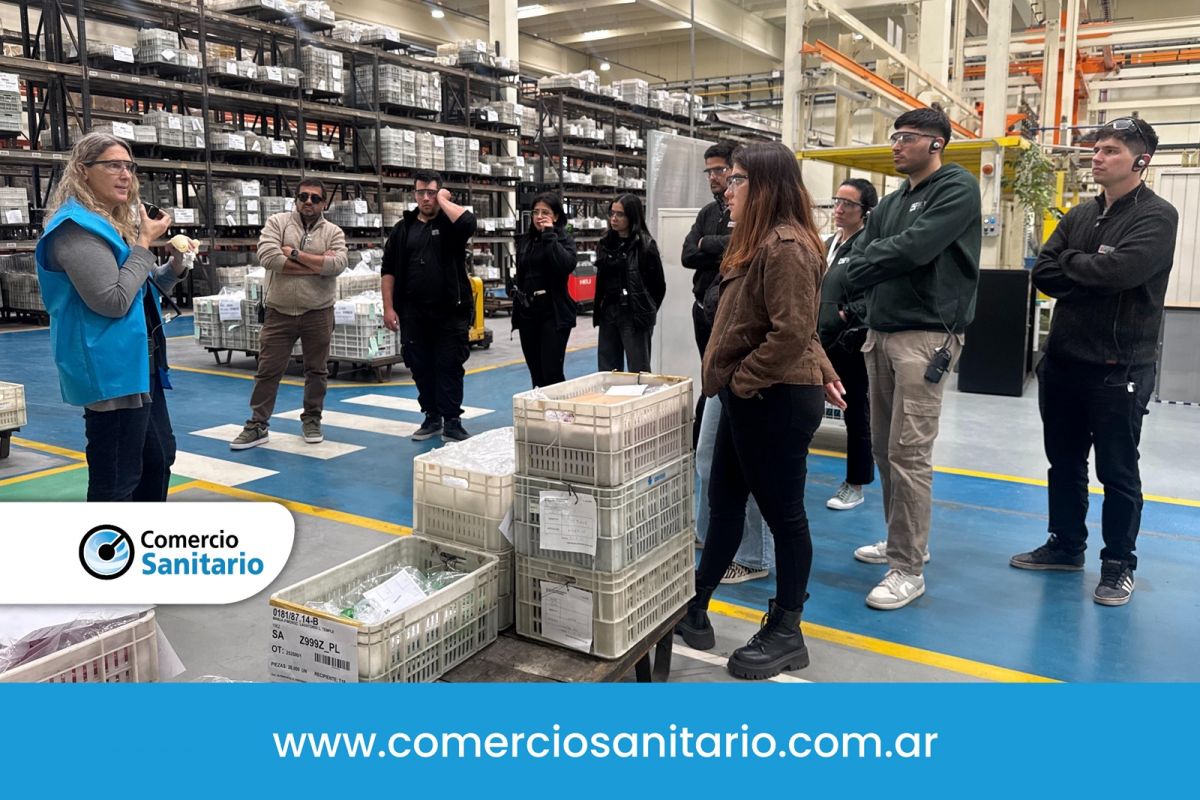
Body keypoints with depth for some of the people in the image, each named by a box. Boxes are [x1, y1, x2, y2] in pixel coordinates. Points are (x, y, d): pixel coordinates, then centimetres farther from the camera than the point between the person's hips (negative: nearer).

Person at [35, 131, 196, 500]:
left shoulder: (113, 223, 15)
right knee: (115, 479, -4)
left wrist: (176, 265, 5)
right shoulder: (76, 227, -15)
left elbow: (143, 290, 23)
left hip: (137, 366, 11)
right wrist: (144, 244, -15)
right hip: (110, 371, -11)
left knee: (159, 457, 21)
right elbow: (113, 301, -24)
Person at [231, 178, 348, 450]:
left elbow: (338, 264, -15)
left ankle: (311, 421, 25)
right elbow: (268, 257, -16)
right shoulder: (277, 222, 1)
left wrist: (295, 253, -15)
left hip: (318, 313, 1)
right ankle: (258, 426, 13)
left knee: (317, 370, 10)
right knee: (268, 371, 4)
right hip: (279, 312, -1)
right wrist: (318, 265, -15)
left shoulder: (334, 232, 4)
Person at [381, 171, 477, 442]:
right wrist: (389, 307, 1)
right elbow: (389, 270, 9)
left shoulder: (450, 222, 1)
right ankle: (432, 417, 22)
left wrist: (443, 200, -10)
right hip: (413, 313, 3)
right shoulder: (403, 228, 10)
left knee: (450, 366, 0)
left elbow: (468, 222, -25)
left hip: (450, 311, -3)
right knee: (421, 367, 9)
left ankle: (452, 421, 8)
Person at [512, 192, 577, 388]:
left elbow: (567, 265, -23)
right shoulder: (526, 240, 13)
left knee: (552, 374, -11)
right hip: (527, 313, 5)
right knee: (535, 373, 9)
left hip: (553, 314, -5)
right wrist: (517, 305, 20)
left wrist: (549, 234, -17)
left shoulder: (563, 239, -2)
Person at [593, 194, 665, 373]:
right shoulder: (605, 244, 10)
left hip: (634, 317, -6)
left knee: (638, 373, 0)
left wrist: (646, 312, 4)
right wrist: (600, 307, 11)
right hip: (608, 314, 6)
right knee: (607, 371, 11)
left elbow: (658, 285, -3)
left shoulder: (645, 245, -8)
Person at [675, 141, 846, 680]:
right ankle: (694, 608, 29)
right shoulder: (760, 242, 15)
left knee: (782, 513, 3)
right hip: (750, 399, 11)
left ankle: (786, 634, 18)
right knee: (724, 503, 16)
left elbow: (792, 332, -26)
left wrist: (739, 380, -16)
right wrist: (821, 372, 20)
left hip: (776, 401, -11)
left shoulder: (786, 247, -19)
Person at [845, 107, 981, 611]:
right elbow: (856, 262, 9)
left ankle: (909, 569, -4)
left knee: (909, 452, -10)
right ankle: (901, 541, 28)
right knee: (884, 446, 13)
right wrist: (875, 298, -9)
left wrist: (870, 264, -4)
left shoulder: (957, 189, -4)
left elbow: (913, 248, -19)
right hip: (880, 332, 8)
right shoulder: (891, 202, 19)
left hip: (925, 336, -8)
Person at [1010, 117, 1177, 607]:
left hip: (1119, 369, -6)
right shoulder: (1079, 216, 12)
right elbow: (1042, 275, 1)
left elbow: (1119, 269, -24)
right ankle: (1065, 546, 32)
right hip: (1062, 362, 6)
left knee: (1118, 473, 4)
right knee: (1064, 463, 16)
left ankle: (1118, 566, 18)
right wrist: (1095, 276, -13)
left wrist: (1069, 261, -7)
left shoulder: (1156, 216, -7)